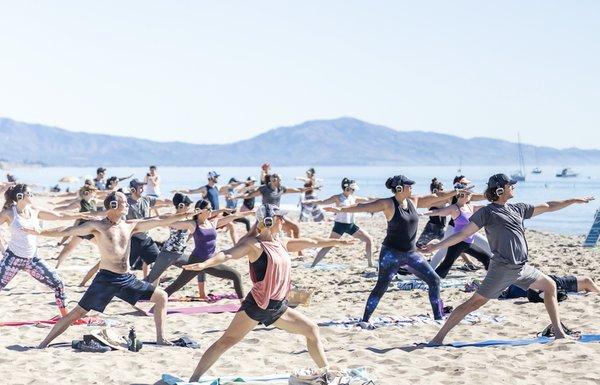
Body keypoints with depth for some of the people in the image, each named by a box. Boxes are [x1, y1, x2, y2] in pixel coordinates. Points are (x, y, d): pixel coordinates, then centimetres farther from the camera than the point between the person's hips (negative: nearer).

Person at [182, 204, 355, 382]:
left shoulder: (282, 242, 12)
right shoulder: (254, 244, -11)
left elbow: (312, 242, 24)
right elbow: (228, 254, -26)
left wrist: (336, 242, 34)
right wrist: (204, 264, -42)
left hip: (279, 307, 8)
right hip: (257, 305, -8)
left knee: (312, 330, 13)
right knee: (226, 341, -11)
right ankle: (193, 380, -10)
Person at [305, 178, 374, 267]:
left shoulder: (354, 198, 9)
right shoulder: (337, 198, -7)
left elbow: (367, 199, 17)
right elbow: (323, 202, -14)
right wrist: (311, 201, -27)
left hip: (351, 225, 6)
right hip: (340, 225, -6)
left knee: (369, 239, 5)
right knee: (328, 246, -13)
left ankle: (370, 263, 15)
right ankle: (313, 265, -10)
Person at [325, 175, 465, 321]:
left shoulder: (414, 201, 5)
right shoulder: (388, 204, -12)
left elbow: (438, 196, 11)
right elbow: (364, 207, -17)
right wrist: (341, 209, -25)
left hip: (411, 253, 6)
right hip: (391, 253, -6)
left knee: (434, 280, 3)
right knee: (381, 287, -7)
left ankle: (438, 316, 14)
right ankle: (365, 320, 1)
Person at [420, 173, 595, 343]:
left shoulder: (518, 208, 15)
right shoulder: (487, 212, -4)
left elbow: (547, 207, 24)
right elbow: (463, 233, -6)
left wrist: (575, 200, 26)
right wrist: (437, 246, -14)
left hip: (522, 268, 8)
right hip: (502, 269, -8)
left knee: (550, 286, 13)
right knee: (475, 302, -10)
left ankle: (558, 331, 22)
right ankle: (439, 337, -8)